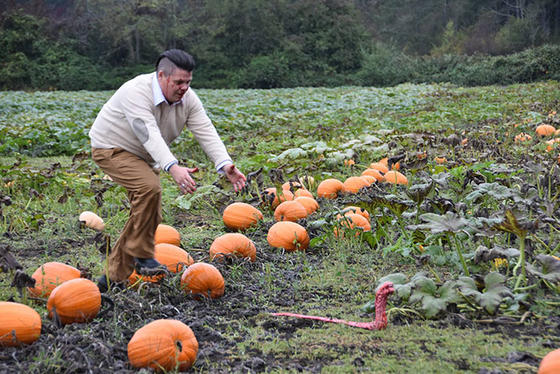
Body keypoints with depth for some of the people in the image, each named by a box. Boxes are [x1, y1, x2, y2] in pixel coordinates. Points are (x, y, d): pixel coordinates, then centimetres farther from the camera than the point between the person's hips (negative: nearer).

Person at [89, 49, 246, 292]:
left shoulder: (187, 98, -11)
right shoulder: (137, 92, -31)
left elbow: (206, 133, -19)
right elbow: (149, 135, -43)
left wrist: (225, 165, -35)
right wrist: (173, 168, -57)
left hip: (144, 157, 8)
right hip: (112, 148, -8)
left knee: (148, 216, 5)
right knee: (149, 187, -32)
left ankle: (114, 275, 16)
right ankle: (142, 256, -16)